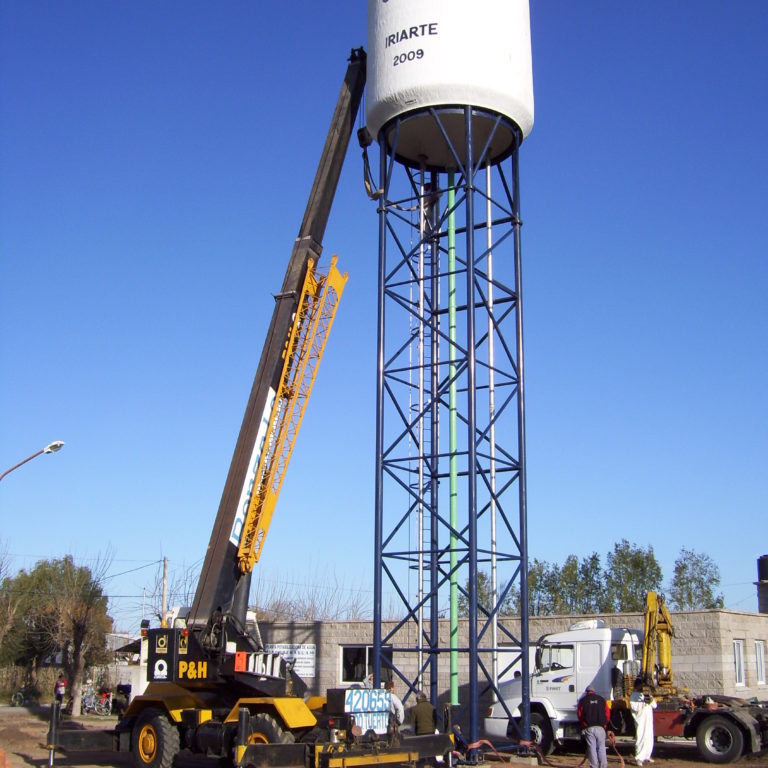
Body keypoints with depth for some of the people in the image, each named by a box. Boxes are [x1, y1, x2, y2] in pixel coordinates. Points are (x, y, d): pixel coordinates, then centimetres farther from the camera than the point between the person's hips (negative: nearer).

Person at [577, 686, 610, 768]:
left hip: (588, 728, -1)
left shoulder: (583, 701, 5)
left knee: (592, 747, 3)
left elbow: (579, 714, 4)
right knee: (601, 747, 6)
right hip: (600, 727, 1)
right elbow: (607, 713, 8)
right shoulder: (602, 699, 10)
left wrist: (583, 725, 17)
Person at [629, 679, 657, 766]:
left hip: (649, 720, 7)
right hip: (640, 720, -7)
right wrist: (643, 702, -23)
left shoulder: (646, 694, 18)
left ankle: (646, 756, 24)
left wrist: (651, 700, -7)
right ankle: (638, 759, -11)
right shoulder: (634, 695, -2)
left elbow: (654, 706, 14)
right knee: (641, 739, -12)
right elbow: (634, 707, -15)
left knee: (649, 739, 11)